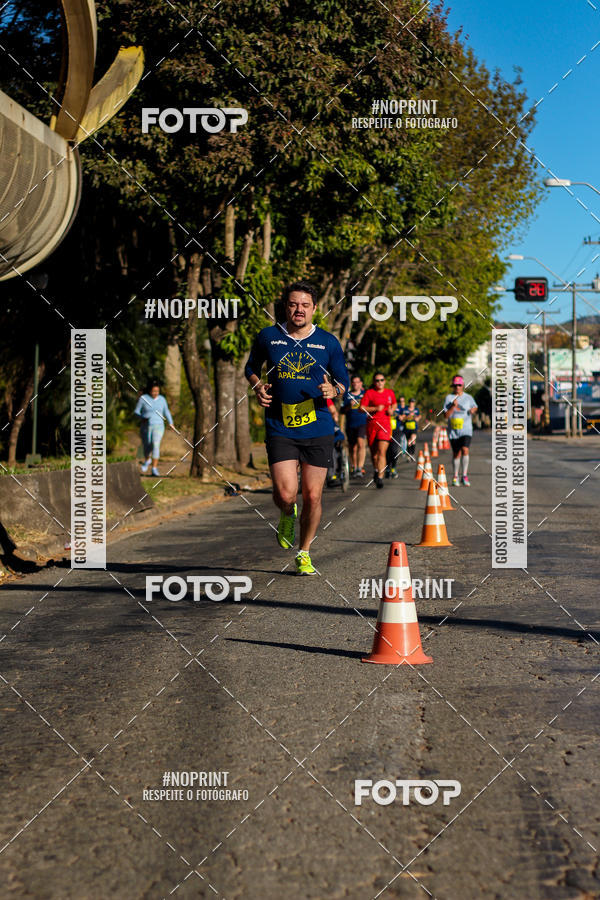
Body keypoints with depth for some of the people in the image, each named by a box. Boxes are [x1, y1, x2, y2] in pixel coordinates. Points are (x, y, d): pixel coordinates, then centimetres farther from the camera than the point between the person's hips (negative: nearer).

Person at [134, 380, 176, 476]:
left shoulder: (162, 399, 1)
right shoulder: (143, 398, -6)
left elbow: (166, 411, 14)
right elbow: (136, 412, -2)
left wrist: (170, 423, 3)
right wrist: (143, 418, -22)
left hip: (158, 426, 0)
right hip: (145, 427, 0)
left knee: (156, 445, -20)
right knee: (147, 447, 12)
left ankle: (154, 469, -19)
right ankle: (147, 460, 47)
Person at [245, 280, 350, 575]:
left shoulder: (328, 342, 3)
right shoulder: (268, 337, 3)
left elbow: (344, 380, 12)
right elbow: (251, 367, 20)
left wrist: (333, 390, -11)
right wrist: (257, 386, -1)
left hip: (318, 430, 1)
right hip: (280, 429, -1)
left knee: (312, 497, 2)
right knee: (285, 493, -15)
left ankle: (304, 554, 23)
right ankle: (287, 516, 23)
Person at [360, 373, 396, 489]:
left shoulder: (390, 392, 11)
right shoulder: (369, 393, 1)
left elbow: (394, 404, 28)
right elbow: (361, 408, -4)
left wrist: (392, 410, 6)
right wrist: (375, 408, -15)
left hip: (385, 424, 0)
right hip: (372, 425, 0)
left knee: (382, 452, -14)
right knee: (373, 452, 10)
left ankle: (380, 478, -20)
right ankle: (376, 470, 37)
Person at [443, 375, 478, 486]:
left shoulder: (468, 397, 3)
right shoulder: (449, 398, 1)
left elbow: (475, 406, 22)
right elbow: (446, 415, -2)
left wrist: (473, 410, -1)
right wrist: (453, 406, -17)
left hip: (466, 430, -1)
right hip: (453, 430, 1)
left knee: (465, 450, -20)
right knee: (456, 454, 8)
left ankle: (465, 475, -12)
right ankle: (455, 476, 25)